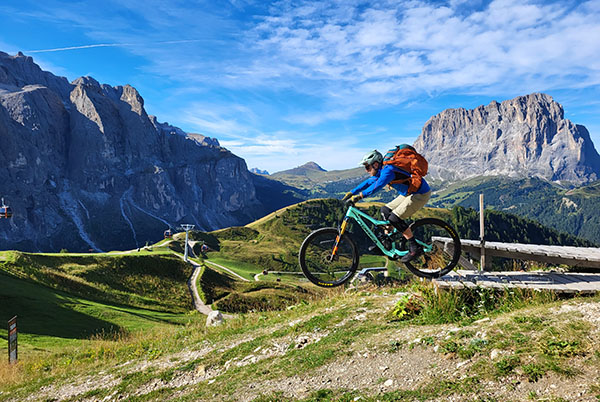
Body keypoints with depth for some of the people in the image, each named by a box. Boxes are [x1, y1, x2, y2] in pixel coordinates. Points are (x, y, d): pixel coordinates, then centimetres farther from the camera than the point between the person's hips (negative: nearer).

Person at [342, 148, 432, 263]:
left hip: (421, 194, -10)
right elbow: (368, 182, 16)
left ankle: (415, 248, -10)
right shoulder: (381, 171, 7)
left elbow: (377, 185, -38)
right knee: (385, 210, 9)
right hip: (409, 193, 10)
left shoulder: (388, 170, -24)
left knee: (395, 218, -18)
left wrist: (359, 196, -39)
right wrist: (351, 192, 11)